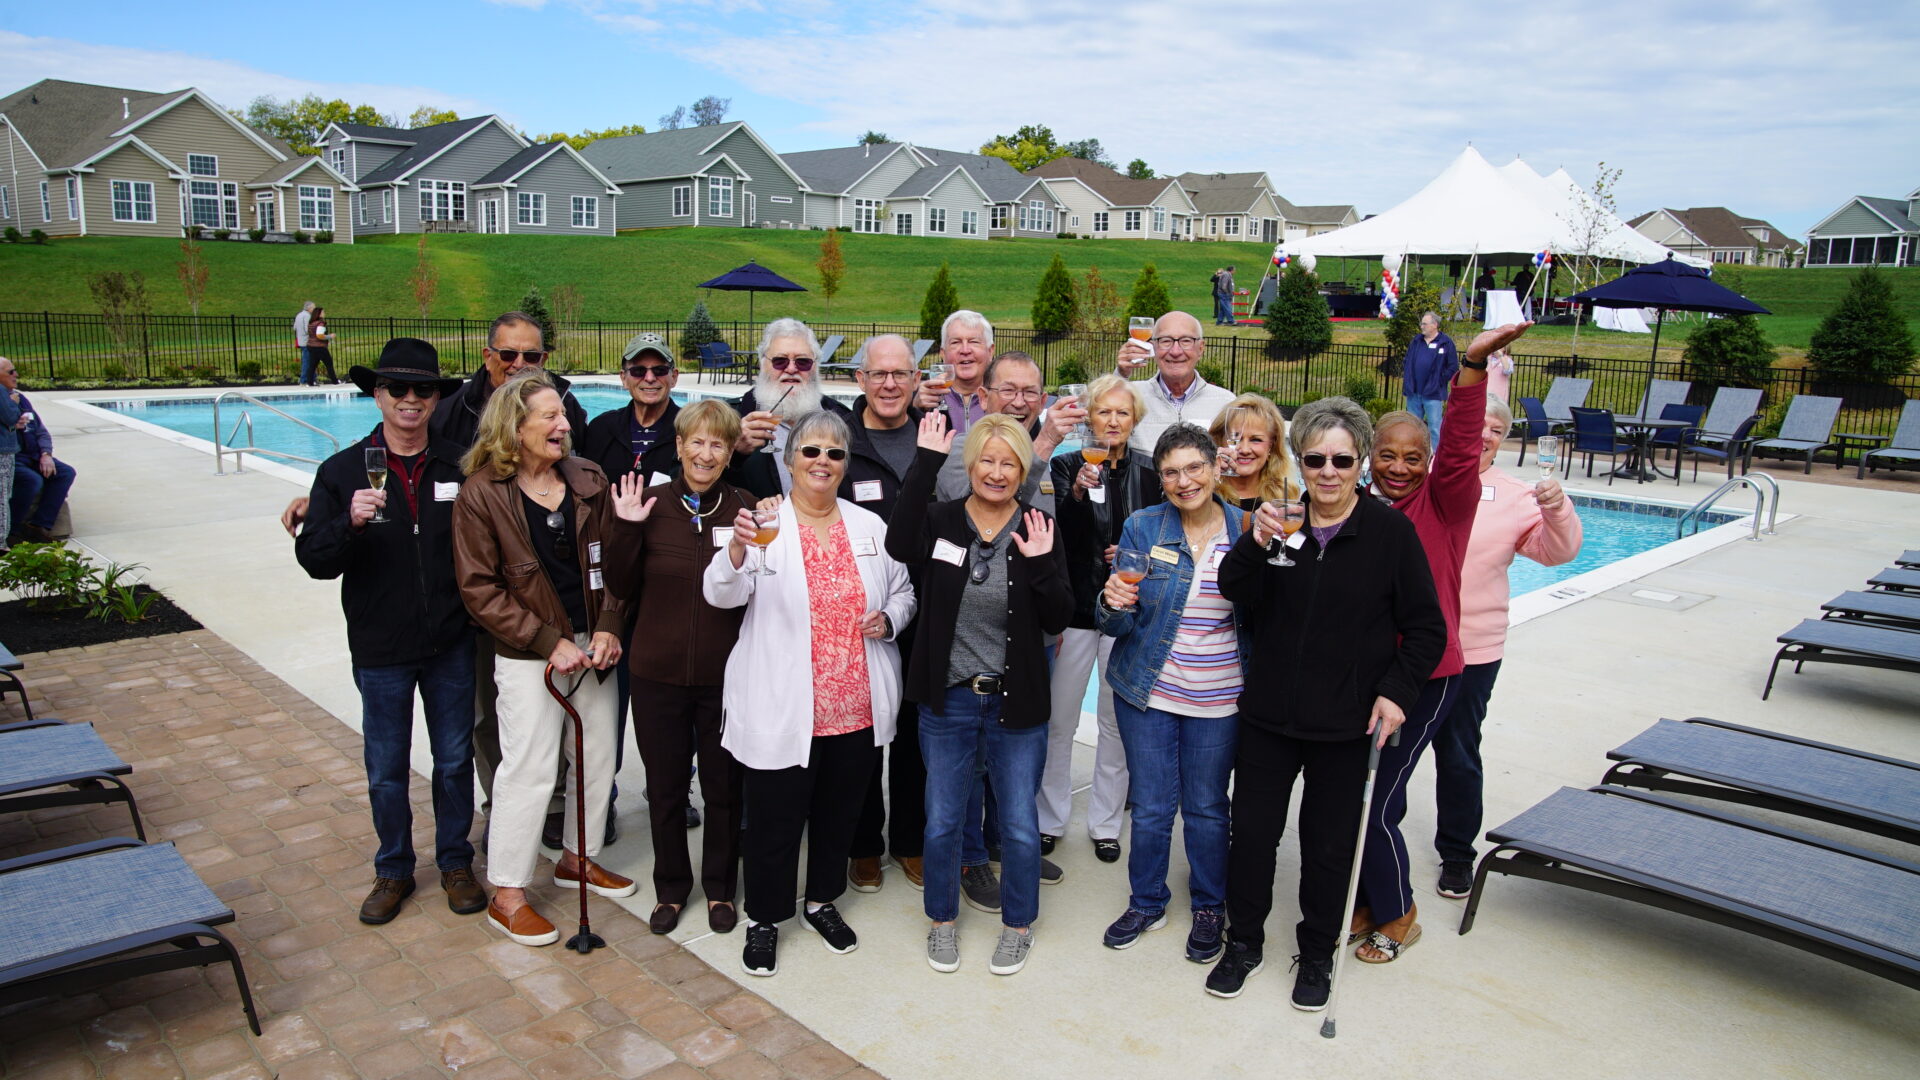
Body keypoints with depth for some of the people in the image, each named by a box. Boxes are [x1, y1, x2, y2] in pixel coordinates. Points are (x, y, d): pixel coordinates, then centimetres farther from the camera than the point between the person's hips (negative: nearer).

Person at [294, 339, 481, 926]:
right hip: (380, 648, 0)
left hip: (451, 645, 1)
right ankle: (394, 870, 31)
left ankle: (456, 862, 31)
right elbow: (314, 560, -9)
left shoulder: (459, 468, -2)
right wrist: (350, 523, -27)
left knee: (455, 759, 13)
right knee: (386, 768, 11)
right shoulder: (343, 471, -4)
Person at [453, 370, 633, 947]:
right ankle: (507, 894, 16)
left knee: (599, 757, 13)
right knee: (529, 769, 0)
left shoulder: (589, 480, 3)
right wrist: (551, 641, -16)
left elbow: (611, 564, 6)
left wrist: (608, 628, -8)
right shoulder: (481, 493, -10)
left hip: (593, 645, 5)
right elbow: (480, 590, -11)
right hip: (527, 656, -5)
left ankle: (579, 857, 34)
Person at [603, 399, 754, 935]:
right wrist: (625, 529, -15)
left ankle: (720, 887, 32)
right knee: (665, 786, 13)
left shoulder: (744, 508, -3)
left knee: (723, 786, 12)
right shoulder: (651, 503, -4)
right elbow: (622, 586, -1)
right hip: (657, 671, 0)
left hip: (724, 672, 0)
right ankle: (670, 887, 34)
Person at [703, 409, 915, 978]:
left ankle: (823, 901, 42)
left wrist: (888, 619, -6)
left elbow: (903, 592, 16)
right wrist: (737, 548, -41)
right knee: (775, 819, 7)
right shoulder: (764, 524, -7)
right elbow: (722, 593, -20)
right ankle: (764, 918, 29)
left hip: (856, 709, 5)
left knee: (840, 812, 19)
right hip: (783, 712, -4)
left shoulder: (870, 526, 7)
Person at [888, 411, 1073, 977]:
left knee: (1020, 826, 10)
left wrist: (1041, 564, -24)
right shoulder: (941, 520, -5)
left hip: (1016, 704, 0)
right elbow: (900, 545, -29)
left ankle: (1018, 925, 34)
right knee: (942, 822, 13)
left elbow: (1058, 620, -8)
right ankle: (942, 920, 36)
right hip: (947, 701, 0)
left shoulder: (1039, 529, -4)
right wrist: (925, 462, -30)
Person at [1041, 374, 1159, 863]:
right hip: (1075, 607, -2)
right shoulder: (1068, 466, -1)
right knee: (1060, 720, 5)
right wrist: (1077, 492, -31)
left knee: (1117, 721, 9)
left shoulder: (1148, 475, 6)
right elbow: (1057, 534, -15)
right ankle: (1049, 819, 22)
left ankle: (1106, 823, 24)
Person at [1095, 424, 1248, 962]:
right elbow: (1118, 625, -6)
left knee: (1207, 807, 13)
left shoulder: (1246, 529, -5)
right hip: (1147, 693, 0)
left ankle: (1209, 907, 36)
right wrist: (1114, 604, -27)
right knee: (1150, 806, 11)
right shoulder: (1142, 528, -5)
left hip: (1219, 700, 0)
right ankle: (1147, 903, 34)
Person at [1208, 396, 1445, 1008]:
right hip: (1268, 712, 2)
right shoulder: (1278, 519, 0)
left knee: (1329, 846, 13)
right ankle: (1244, 942, 33)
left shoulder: (1391, 531, -7)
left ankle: (1317, 955, 35)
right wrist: (1255, 544, -24)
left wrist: (1397, 692, -13)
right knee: (1252, 831, 11)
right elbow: (1237, 597, -7)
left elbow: (1426, 629, -2)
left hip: (1344, 723, -2)